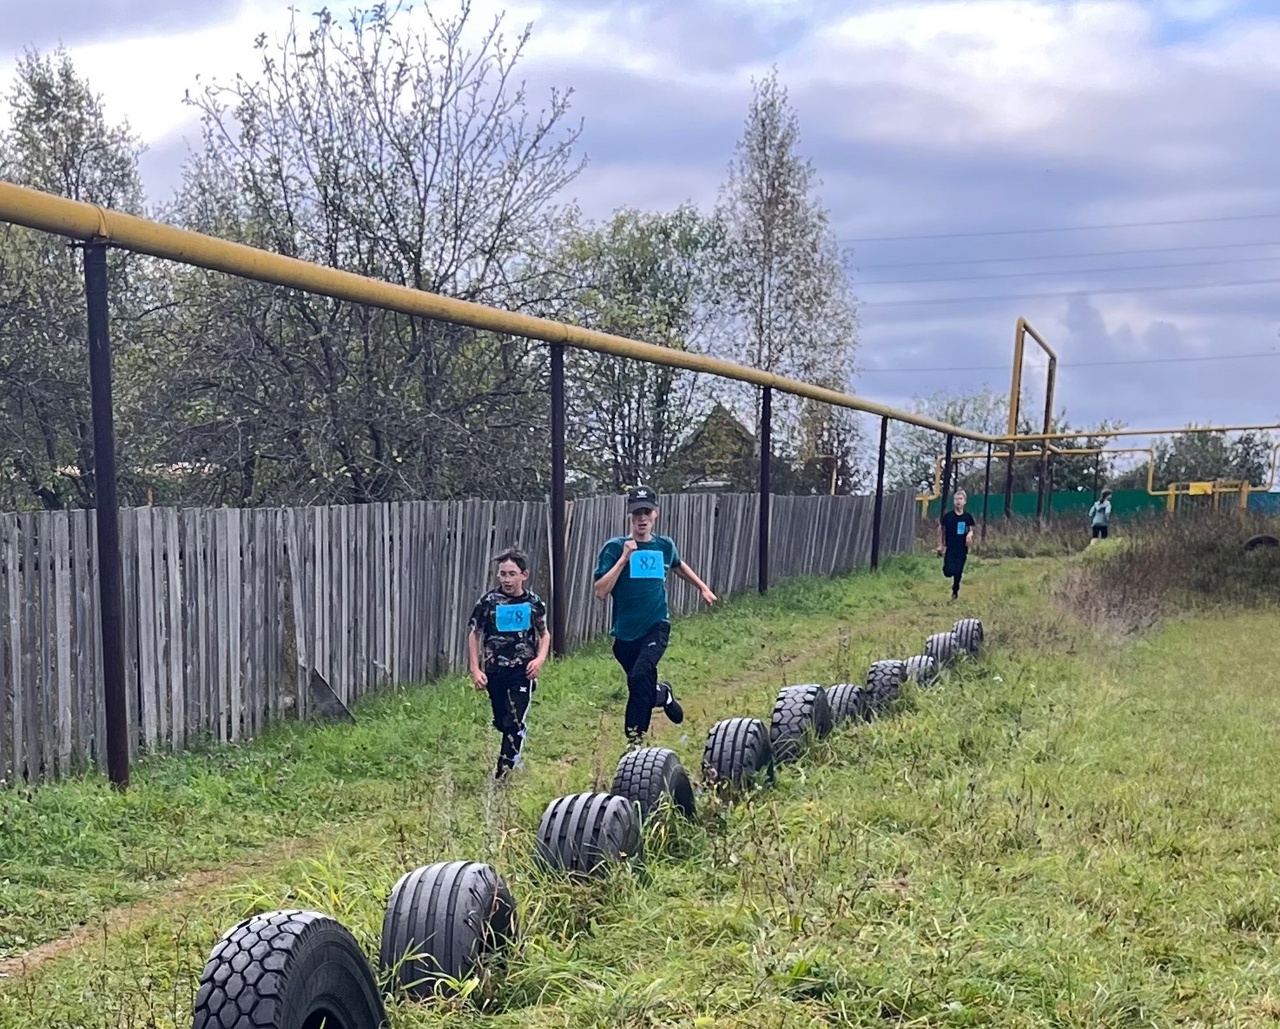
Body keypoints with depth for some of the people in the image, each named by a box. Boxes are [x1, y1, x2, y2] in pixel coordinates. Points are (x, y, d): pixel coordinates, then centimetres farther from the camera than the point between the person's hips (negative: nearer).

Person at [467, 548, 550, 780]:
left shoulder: (534, 603, -2)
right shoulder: (488, 601, -5)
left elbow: (544, 634, 11)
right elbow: (474, 635, 3)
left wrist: (540, 659, -7)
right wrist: (475, 669, -4)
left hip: (522, 671, -1)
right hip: (494, 671, 1)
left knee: (515, 722, -11)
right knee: (501, 723, 14)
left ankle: (503, 773, -6)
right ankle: (514, 759, 37)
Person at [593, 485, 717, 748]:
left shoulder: (665, 545, 2)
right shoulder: (615, 547, -8)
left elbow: (678, 566, 27)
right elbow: (601, 592, -18)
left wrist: (703, 587, 30)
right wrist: (625, 558, -20)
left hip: (656, 627, 0)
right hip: (625, 631, 1)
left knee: (641, 674, -26)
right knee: (641, 687, 13)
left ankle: (635, 738, -16)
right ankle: (663, 694, 49)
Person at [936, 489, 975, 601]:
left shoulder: (968, 517, -1)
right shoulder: (948, 516, -6)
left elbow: (971, 530, 11)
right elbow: (941, 529, 5)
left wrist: (970, 534, -14)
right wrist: (940, 545, 4)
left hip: (962, 549, 2)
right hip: (949, 548, -2)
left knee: (958, 572, 3)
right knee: (949, 571, -14)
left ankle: (955, 592, 23)